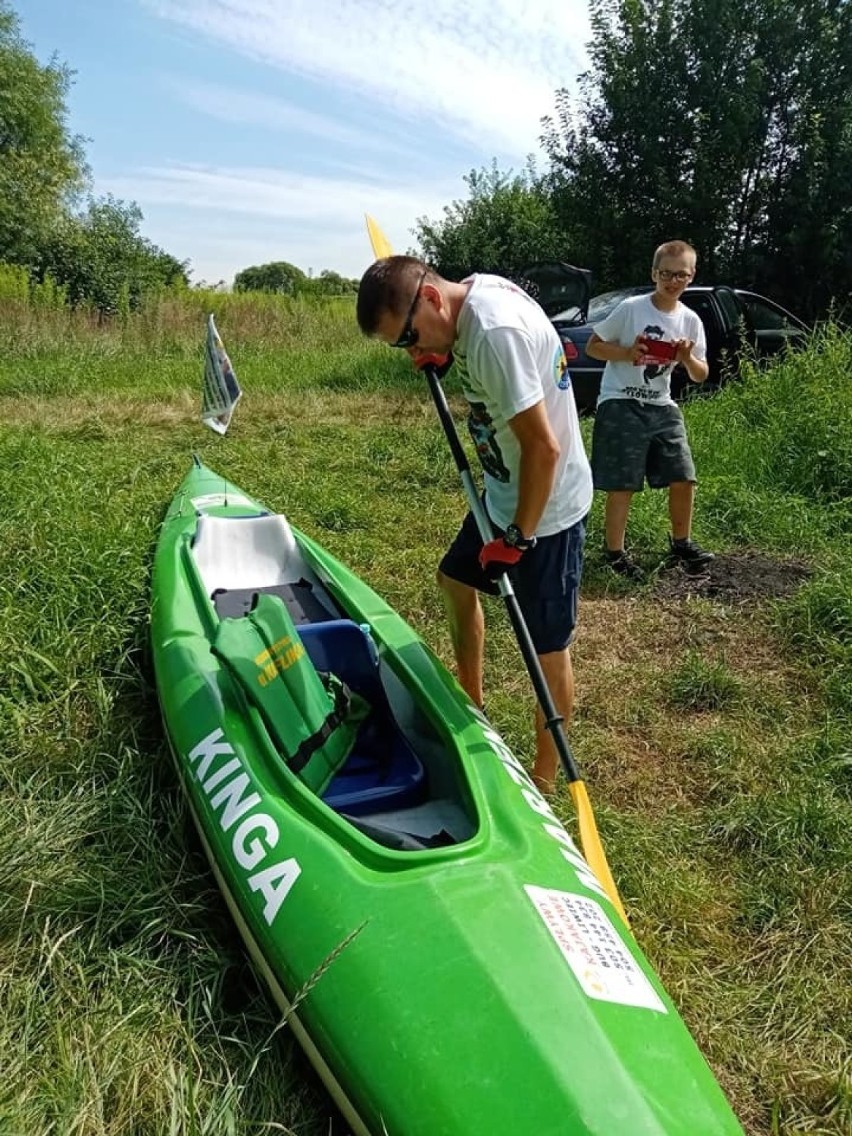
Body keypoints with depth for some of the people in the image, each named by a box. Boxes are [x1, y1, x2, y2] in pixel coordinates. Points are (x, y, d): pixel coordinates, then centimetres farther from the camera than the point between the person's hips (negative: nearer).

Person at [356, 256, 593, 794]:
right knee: (455, 579, 25)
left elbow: (543, 447, -30)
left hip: (546, 508, -11)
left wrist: (517, 536, -20)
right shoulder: (477, 287, -1)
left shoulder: (496, 331, -30)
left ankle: (545, 777, 20)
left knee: (548, 648, 2)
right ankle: (472, 703, 43)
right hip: (506, 492, 11)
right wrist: (440, 355, 1)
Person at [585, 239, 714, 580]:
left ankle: (681, 544, 26)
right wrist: (626, 353, -19)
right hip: (620, 405, -5)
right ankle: (614, 552, 11)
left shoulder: (690, 320, 5)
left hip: (662, 407, 5)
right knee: (623, 484, -5)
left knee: (684, 479, 5)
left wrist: (687, 359, -12)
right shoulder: (630, 308, -8)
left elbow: (700, 376, 9)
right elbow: (592, 347, -3)